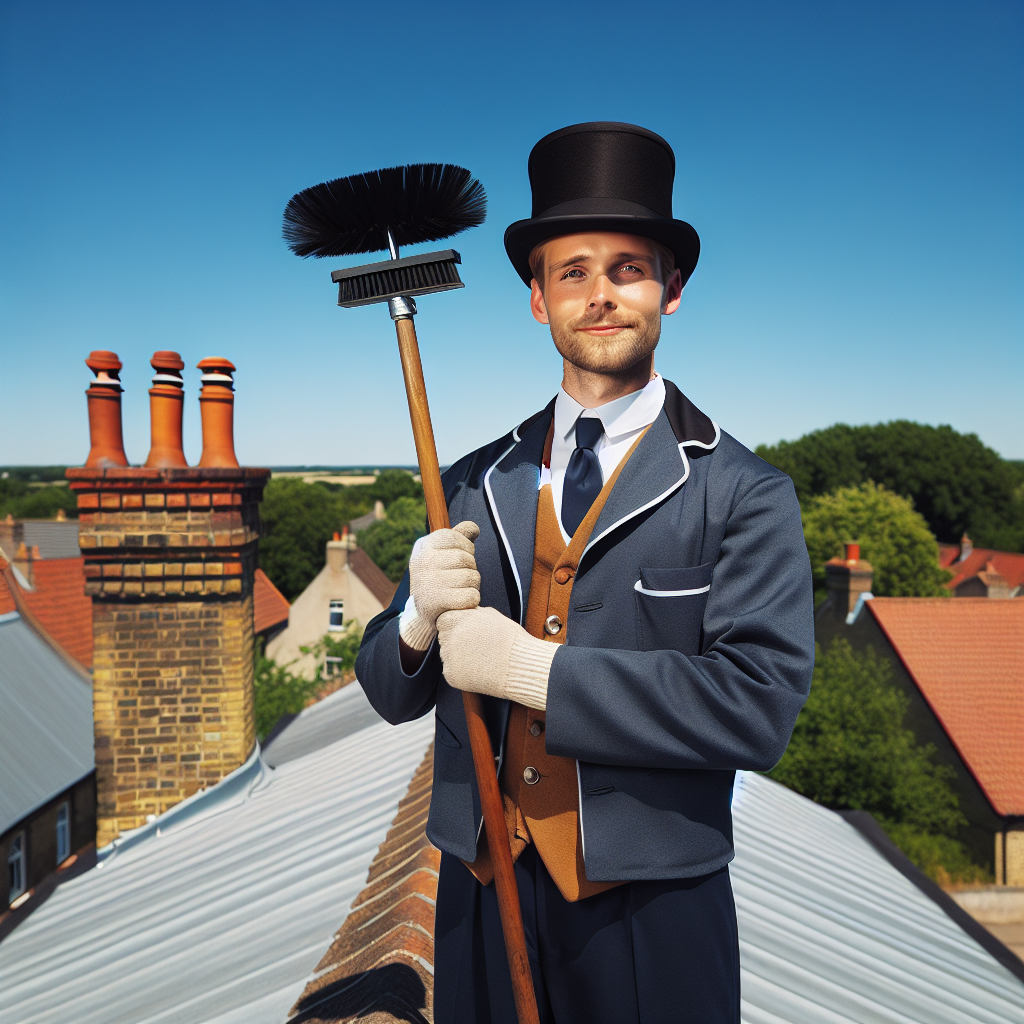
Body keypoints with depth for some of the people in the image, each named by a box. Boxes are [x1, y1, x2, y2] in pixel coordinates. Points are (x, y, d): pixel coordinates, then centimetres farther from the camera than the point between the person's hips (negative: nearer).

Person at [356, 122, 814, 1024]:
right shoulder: (474, 485, 1)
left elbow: (761, 704, -20)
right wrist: (419, 621, -18)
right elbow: (390, 693, 4)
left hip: (651, 914, -3)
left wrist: (533, 669, -22)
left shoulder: (742, 494, -9)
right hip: (479, 896, 4)